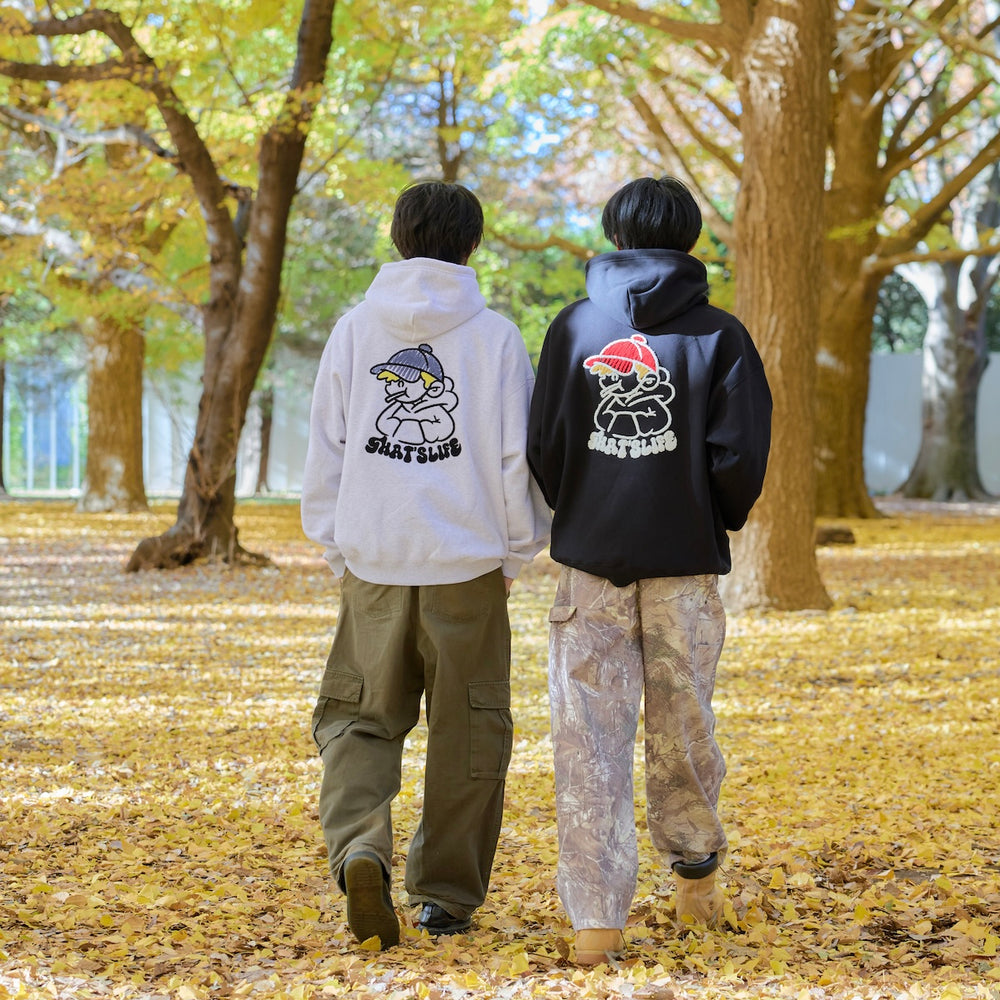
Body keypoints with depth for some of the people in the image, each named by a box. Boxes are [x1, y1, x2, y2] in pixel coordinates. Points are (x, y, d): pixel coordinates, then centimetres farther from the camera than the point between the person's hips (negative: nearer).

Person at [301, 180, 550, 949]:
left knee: (359, 715, 11)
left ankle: (359, 846, -14)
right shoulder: (494, 337, -4)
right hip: (468, 563, -1)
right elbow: (517, 456, -3)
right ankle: (448, 892, 15)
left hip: (373, 560, 2)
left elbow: (326, 450, 6)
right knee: (466, 729, 10)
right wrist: (516, 553, 9)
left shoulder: (355, 330, 3)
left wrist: (336, 548, 14)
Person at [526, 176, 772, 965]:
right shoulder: (718, 336, -2)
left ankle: (597, 916, -4)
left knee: (589, 736, 0)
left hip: (590, 559, 0)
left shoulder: (574, 327, 2)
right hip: (683, 560, 0)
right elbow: (742, 457, -8)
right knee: (682, 723, 16)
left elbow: (543, 447, 0)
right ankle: (696, 870, 35)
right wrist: (723, 521, 11)